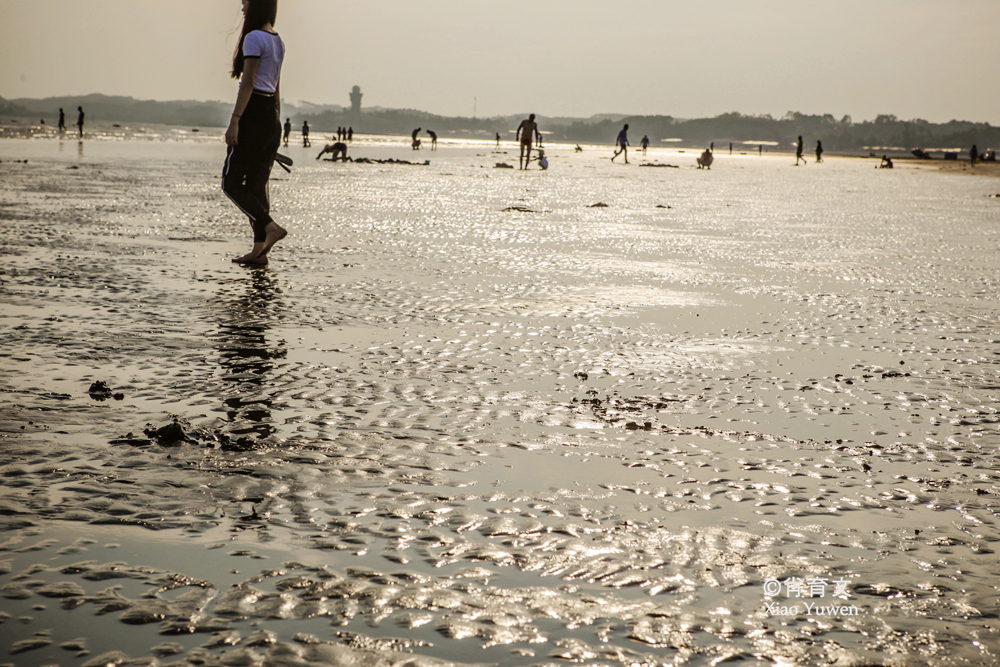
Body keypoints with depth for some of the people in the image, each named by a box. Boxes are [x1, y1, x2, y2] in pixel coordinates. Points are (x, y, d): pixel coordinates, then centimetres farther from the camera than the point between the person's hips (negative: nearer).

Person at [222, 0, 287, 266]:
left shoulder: (253, 38, -11)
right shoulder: (277, 41, 17)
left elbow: (247, 83, -17)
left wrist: (235, 120, -19)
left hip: (253, 114, -9)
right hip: (272, 115, 9)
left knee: (231, 183, -4)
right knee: (257, 184, 8)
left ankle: (271, 227, -18)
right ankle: (259, 250, 4)